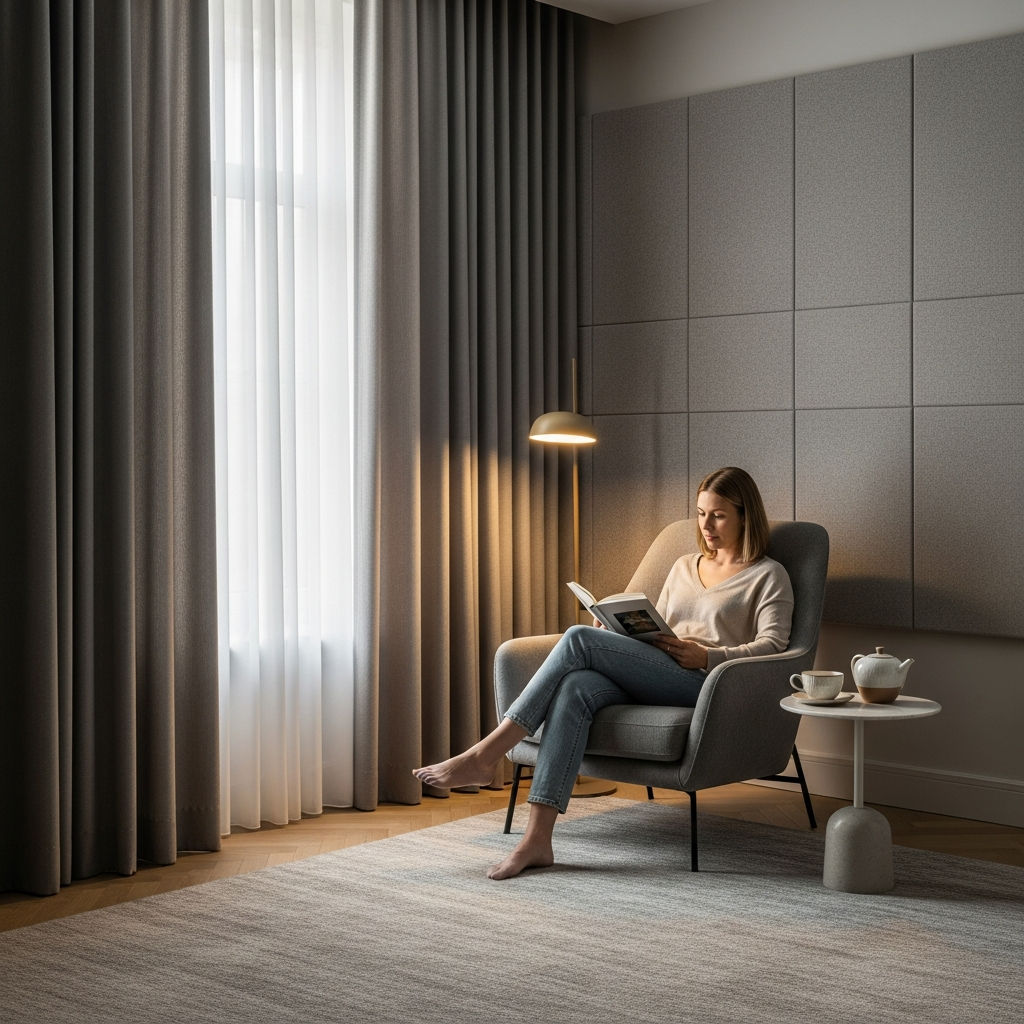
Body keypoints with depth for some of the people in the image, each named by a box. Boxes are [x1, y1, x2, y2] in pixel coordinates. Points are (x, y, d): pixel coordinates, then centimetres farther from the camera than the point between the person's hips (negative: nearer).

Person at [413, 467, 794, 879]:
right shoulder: (684, 567, 29)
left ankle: (485, 755, -25)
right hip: (650, 683, 6)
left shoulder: (768, 576, 10)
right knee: (575, 688, -31)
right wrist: (614, 634, 6)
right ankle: (536, 840, -37)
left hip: (706, 683, -6)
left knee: (579, 638, -25)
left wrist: (706, 656, -18)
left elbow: (773, 645, -4)